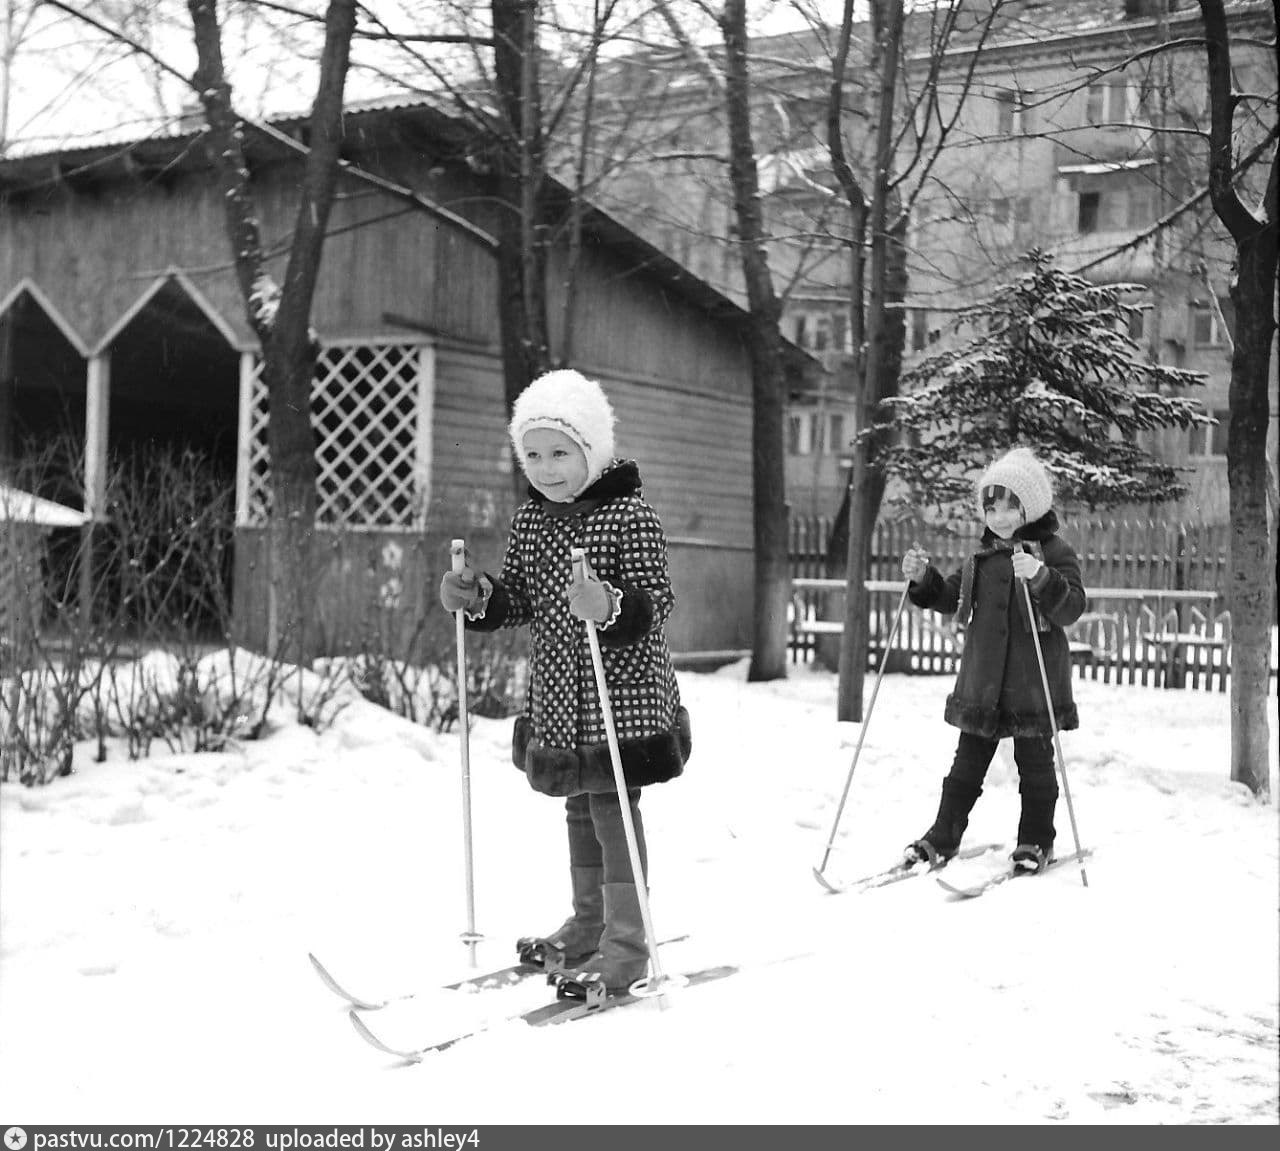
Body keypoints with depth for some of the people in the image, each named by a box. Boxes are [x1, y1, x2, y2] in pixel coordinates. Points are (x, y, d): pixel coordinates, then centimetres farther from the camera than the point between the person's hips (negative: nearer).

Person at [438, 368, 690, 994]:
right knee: (579, 805, 18)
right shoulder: (530, 519, 6)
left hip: (623, 690, -7)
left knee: (612, 802, -7)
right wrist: (478, 597, -4)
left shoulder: (630, 514, -14)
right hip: (557, 693, 7)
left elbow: (656, 602, -18)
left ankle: (625, 946, 3)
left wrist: (609, 606, -36)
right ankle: (587, 926, 33)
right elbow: (520, 598, 14)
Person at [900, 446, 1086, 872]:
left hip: (1034, 681, -5)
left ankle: (1036, 841, 19)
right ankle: (943, 836, 19)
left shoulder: (1054, 553, -7)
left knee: (1035, 763, 6)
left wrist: (1041, 578, -36)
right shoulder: (983, 557, 10)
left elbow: (1071, 608, -18)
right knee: (967, 762, 11)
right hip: (982, 681, 5)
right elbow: (951, 596, 19)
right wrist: (923, 578, 0)